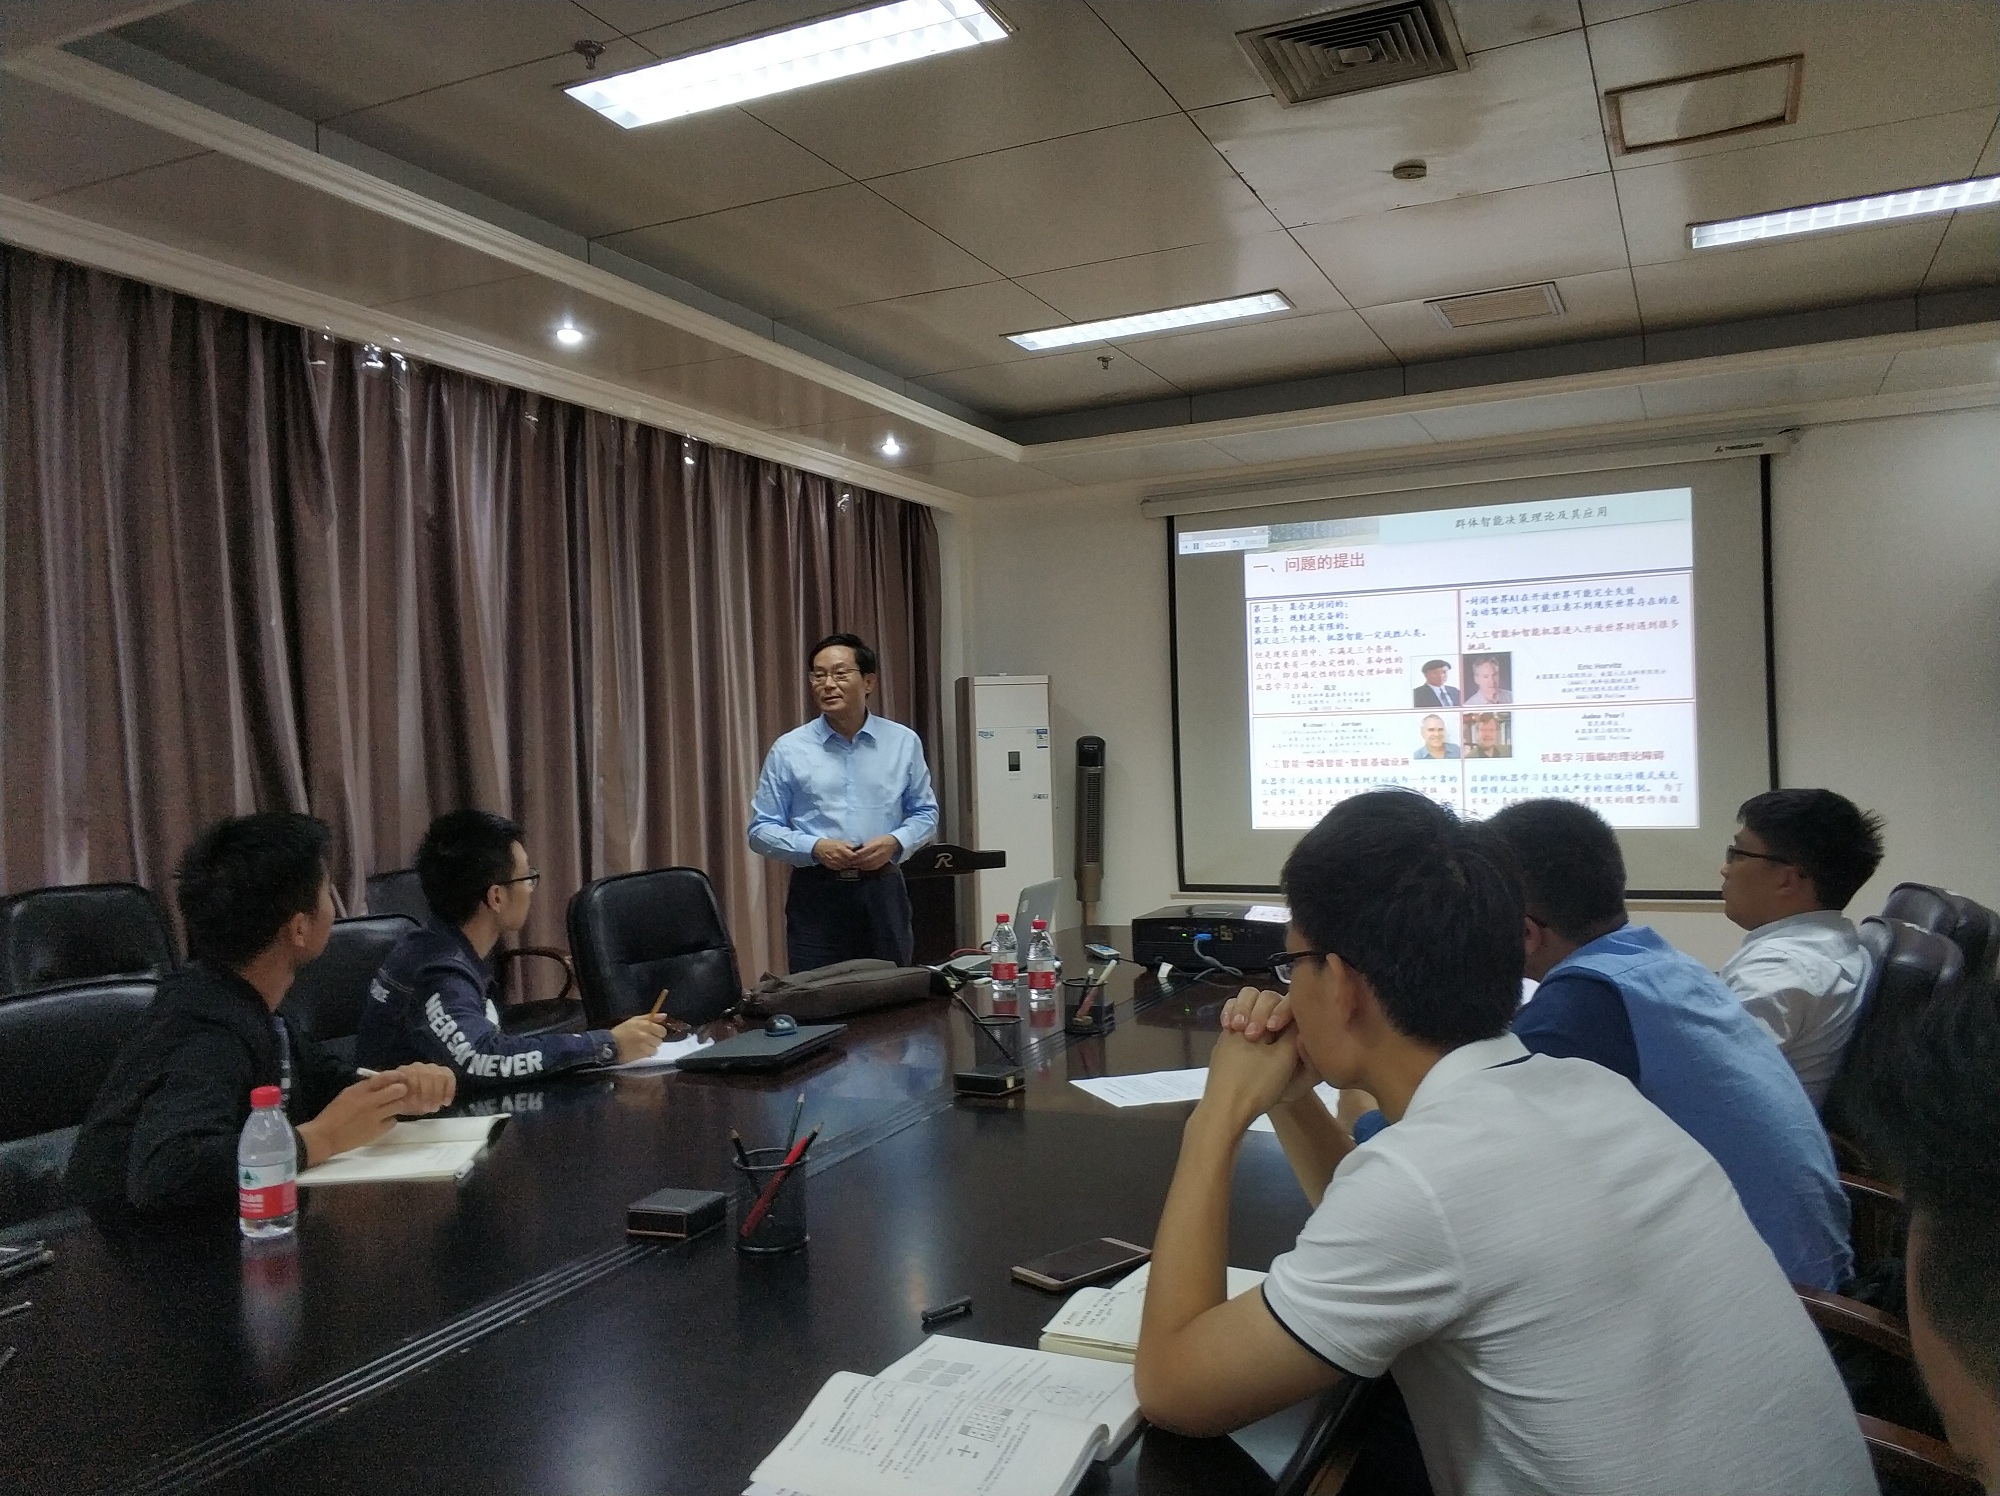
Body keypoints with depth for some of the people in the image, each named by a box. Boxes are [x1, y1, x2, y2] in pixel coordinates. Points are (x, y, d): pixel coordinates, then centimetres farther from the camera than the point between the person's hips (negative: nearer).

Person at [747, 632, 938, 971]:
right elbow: (762, 830, 3)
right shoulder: (788, 750, 2)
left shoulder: (904, 742, 5)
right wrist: (815, 848, -13)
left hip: (883, 893, 1)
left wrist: (895, 842, -9)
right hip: (817, 896, -1)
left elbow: (925, 813, 12)